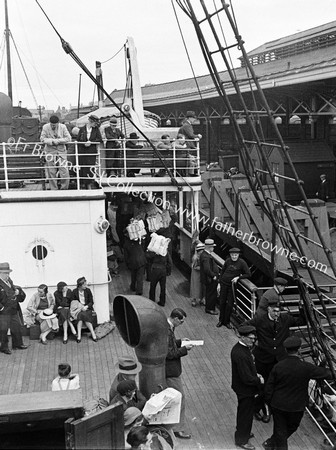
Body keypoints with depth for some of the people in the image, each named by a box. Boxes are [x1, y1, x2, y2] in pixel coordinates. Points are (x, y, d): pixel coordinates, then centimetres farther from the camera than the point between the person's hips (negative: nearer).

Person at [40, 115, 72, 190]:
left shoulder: (63, 127, 0)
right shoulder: (45, 127, -1)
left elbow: (68, 138, -4)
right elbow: (42, 138, -3)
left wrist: (58, 141, -14)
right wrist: (52, 141, -17)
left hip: (61, 151, 0)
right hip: (50, 152, 0)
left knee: (64, 173, -6)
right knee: (51, 174, 2)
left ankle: (64, 190, 9)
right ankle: (54, 190, 12)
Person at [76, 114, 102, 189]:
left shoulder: (96, 129, 7)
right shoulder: (82, 129, 5)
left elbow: (100, 139, 2)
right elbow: (78, 140, 6)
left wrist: (91, 142, -10)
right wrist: (84, 143, -12)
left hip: (92, 152, 0)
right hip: (82, 152, 0)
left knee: (90, 168, -6)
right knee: (82, 169, 0)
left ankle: (90, 185, 1)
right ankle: (82, 185, 9)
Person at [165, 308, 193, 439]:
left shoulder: (166, 326, 2)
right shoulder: (167, 331, -29)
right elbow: (169, 354, -27)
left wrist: (180, 342, 5)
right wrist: (184, 349, -18)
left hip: (168, 369, 11)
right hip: (171, 370, -11)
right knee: (180, 398, 0)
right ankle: (178, 429, 10)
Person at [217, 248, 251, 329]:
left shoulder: (242, 263, -11)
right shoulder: (227, 261, -3)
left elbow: (248, 274, -10)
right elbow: (222, 271, 7)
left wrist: (238, 277, -18)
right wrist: (219, 283, 6)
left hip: (232, 285, -2)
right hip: (224, 284, 2)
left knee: (230, 304, 4)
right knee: (222, 302, 7)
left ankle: (227, 321, 20)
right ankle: (221, 320, 23)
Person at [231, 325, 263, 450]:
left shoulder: (239, 347, -3)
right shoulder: (240, 355, -35)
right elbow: (247, 378, -31)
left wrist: (256, 374, 3)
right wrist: (259, 380, -15)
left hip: (241, 387, 10)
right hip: (245, 389, -10)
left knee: (243, 411, 28)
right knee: (246, 413, 9)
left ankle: (242, 432, 49)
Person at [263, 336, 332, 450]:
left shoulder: (278, 367, -16)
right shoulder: (306, 368, -22)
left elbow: (269, 387, -8)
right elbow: (327, 374, -12)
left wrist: (270, 401, 9)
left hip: (278, 405, 1)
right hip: (296, 406, 0)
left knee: (280, 430, 18)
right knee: (291, 428, 26)